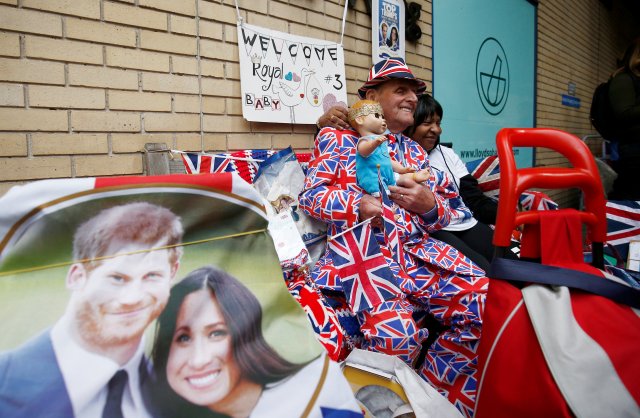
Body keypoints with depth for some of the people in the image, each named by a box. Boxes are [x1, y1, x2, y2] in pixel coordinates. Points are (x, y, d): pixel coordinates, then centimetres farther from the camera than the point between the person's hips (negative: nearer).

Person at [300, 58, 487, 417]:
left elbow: (443, 215, 20)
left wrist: (429, 204, -5)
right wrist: (358, 205, -17)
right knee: (396, 331, -32)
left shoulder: (415, 152, 25)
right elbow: (311, 195, 0)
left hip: (419, 252, 6)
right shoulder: (338, 138, 11)